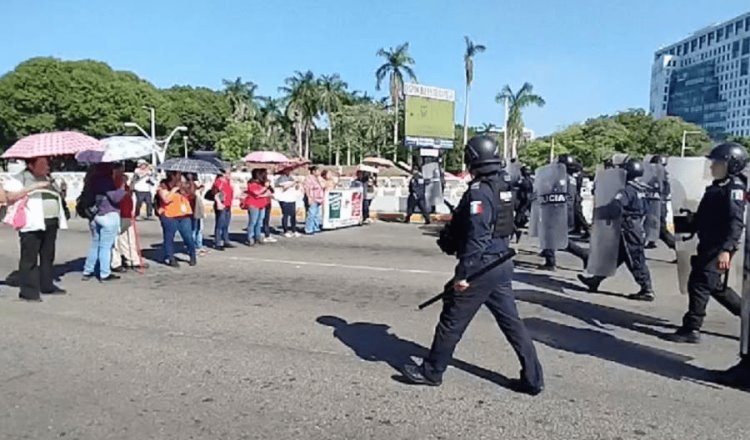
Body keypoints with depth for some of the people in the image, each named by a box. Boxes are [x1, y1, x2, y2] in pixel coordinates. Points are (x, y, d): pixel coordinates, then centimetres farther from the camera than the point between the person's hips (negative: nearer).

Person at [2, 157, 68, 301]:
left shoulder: (47, 178, 19)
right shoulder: (20, 178, -2)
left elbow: (57, 196, 31)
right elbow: (10, 197, -14)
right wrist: (34, 186, -18)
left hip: (51, 223, 7)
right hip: (32, 225, -7)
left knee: (48, 256, 14)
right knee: (29, 258, -3)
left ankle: (47, 285, 24)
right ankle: (28, 291, 2)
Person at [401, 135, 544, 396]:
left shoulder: (479, 191, -17)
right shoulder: (503, 188, 10)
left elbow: (476, 237, -24)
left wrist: (463, 273, -21)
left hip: (482, 267, -9)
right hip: (502, 264, 9)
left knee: (452, 321, 5)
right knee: (511, 322, 14)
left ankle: (431, 372, 19)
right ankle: (533, 378, 19)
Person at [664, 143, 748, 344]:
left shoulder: (735, 188, -12)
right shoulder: (718, 186, 18)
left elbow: (736, 222, -23)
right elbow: (703, 217, 22)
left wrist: (726, 250, -31)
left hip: (719, 248, -10)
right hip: (708, 245, 10)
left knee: (699, 284, -9)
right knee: (714, 285, 18)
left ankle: (691, 329, -4)